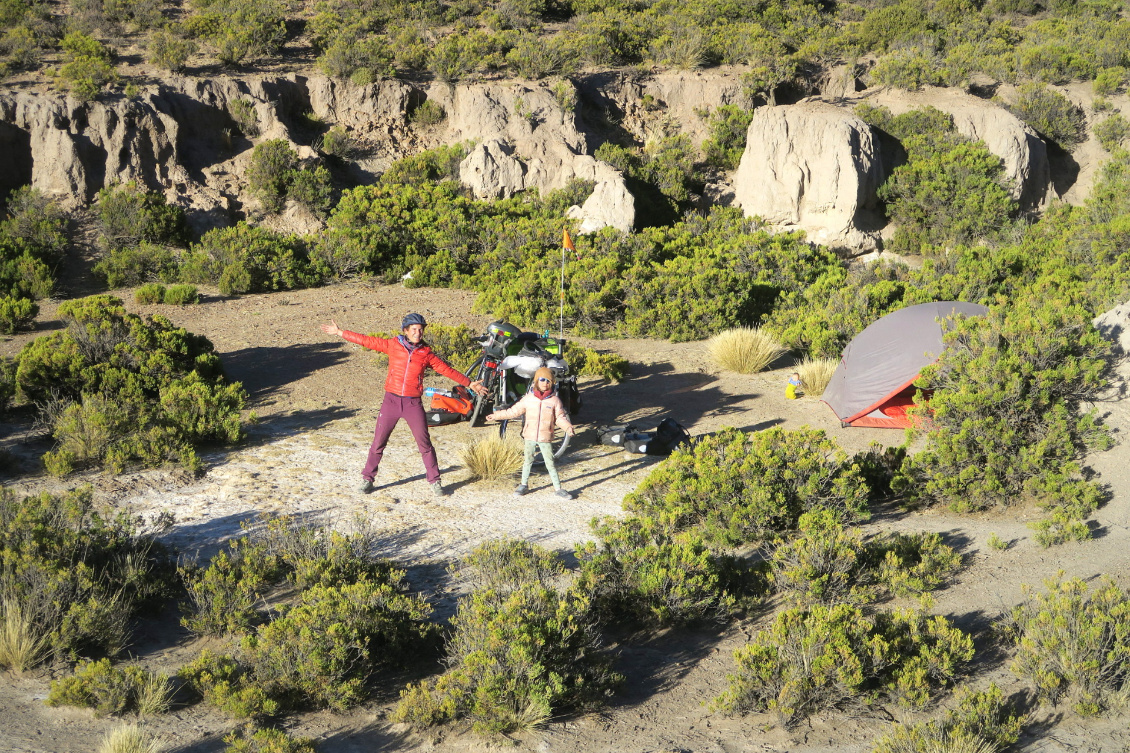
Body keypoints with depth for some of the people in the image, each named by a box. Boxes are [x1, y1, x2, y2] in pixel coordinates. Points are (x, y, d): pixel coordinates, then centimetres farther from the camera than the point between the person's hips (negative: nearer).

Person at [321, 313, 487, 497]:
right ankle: (368, 479, 15)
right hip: (391, 400, 0)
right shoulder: (393, 345, 1)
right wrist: (339, 332, 6)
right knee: (378, 442, 3)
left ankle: (435, 482, 12)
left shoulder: (426, 353, 3)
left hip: (413, 404, 0)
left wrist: (469, 384, 13)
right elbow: (366, 341, 5)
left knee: (424, 443, 1)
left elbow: (447, 369, 11)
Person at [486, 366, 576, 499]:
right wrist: (496, 416, 7)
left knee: (550, 463, -1)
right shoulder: (528, 398, 0)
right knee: (528, 461, 14)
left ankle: (559, 489, 5)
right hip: (530, 436, 2)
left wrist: (568, 427, -17)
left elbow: (560, 417, 0)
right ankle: (524, 485, 27)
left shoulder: (554, 400, -3)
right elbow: (514, 411, 7)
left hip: (545, 438, -2)